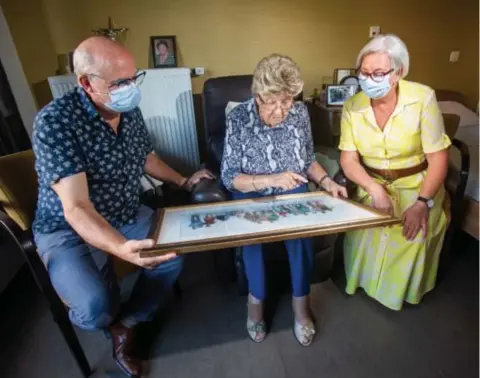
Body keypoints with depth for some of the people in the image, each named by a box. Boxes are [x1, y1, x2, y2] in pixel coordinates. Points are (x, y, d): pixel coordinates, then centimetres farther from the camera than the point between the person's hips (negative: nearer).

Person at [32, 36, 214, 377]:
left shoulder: (130, 111, -4)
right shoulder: (55, 122, -25)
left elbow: (145, 157, 15)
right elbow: (75, 208, -32)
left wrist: (182, 181, 9)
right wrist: (122, 248, -49)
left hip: (126, 215, 6)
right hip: (68, 230, -6)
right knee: (95, 306, -26)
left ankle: (126, 324, 13)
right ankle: (110, 316, 15)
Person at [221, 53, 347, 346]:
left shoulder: (300, 113, -3)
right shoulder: (239, 118, -14)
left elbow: (309, 159, 10)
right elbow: (229, 177, -15)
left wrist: (326, 181, -8)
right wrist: (272, 180, -27)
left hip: (293, 193, 3)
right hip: (252, 196, -2)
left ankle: (301, 301, -1)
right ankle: (257, 298, -2)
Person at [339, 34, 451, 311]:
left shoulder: (423, 98, -15)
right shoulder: (353, 106, -7)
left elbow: (438, 158, -13)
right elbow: (348, 159, -10)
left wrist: (422, 203, -23)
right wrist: (375, 190, -25)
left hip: (417, 187, -2)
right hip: (373, 186, 2)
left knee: (413, 236, -22)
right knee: (362, 230, -21)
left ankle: (403, 290, 11)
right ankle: (365, 279, 11)